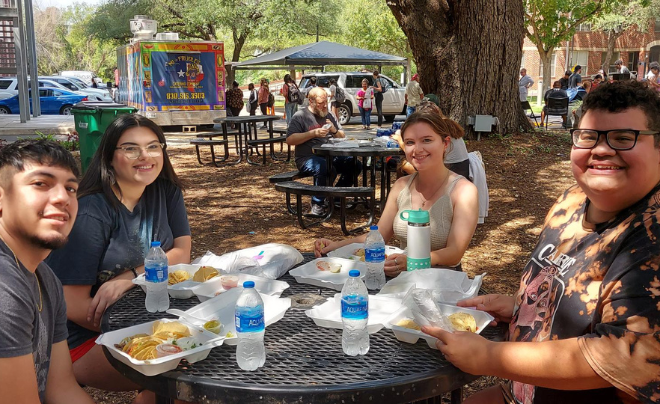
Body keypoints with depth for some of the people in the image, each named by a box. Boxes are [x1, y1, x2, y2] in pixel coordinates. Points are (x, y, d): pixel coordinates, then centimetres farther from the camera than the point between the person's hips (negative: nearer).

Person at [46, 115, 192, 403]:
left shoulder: (166, 192, -2)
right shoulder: (91, 214, -20)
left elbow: (182, 253, -4)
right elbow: (73, 306, -21)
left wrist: (128, 278, -21)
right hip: (86, 338, -6)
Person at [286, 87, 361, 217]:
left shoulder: (328, 115, 18)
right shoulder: (301, 116, -2)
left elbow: (342, 136, 23)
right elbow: (289, 139, -12)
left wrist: (335, 130, -2)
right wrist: (314, 133, -16)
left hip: (329, 157, 7)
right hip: (307, 158, -7)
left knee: (355, 164, -12)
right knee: (325, 168, -38)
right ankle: (317, 205, -19)